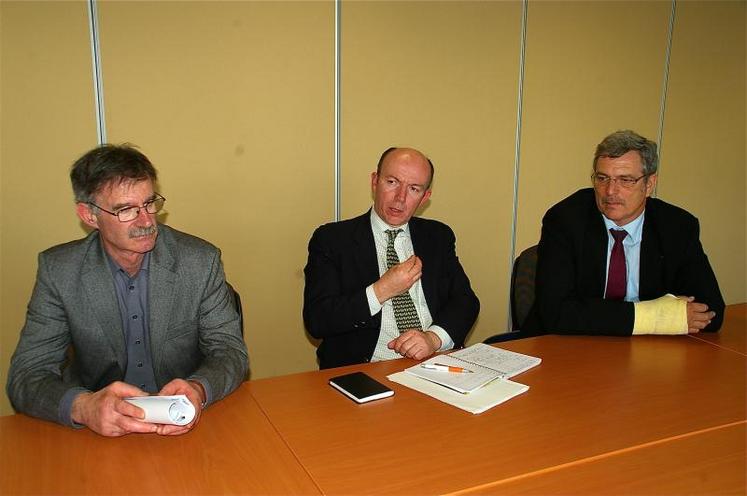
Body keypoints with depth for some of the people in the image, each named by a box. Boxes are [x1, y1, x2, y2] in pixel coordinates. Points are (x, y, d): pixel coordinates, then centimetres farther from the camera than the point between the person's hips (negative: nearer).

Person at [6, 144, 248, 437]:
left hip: (187, 428, -2)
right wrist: (82, 407, -29)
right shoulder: (58, 271, -5)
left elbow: (230, 351, -4)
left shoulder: (201, 261, -6)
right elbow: (25, 378, -7)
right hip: (98, 434, 3)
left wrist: (198, 390, -27)